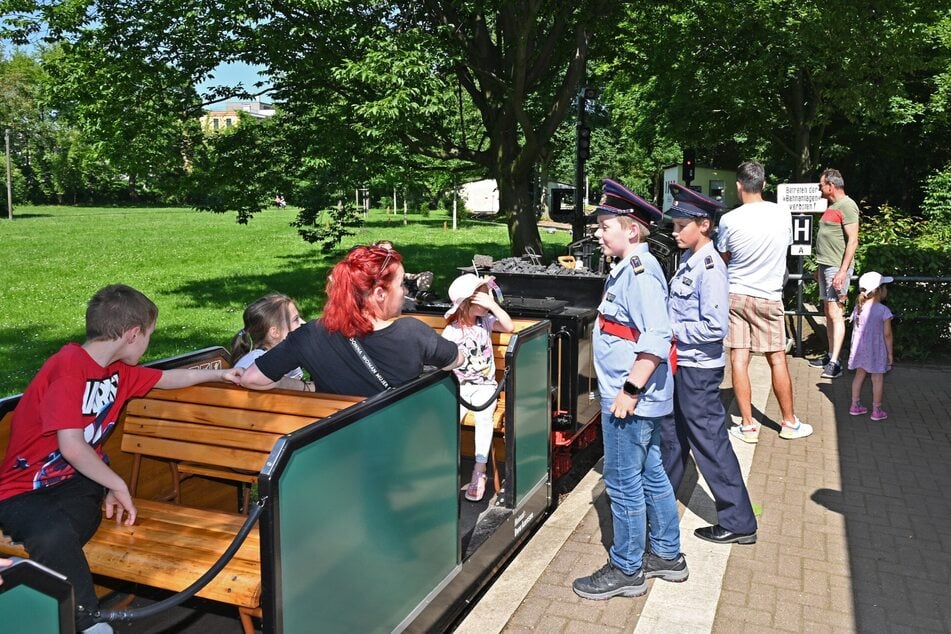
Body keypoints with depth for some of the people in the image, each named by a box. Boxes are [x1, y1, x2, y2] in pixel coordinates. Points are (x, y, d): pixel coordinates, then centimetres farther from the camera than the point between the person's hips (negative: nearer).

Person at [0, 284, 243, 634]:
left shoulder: (119, 371, 6)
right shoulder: (67, 368, -19)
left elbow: (168, 378, 24)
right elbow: (72, 447, -24)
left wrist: (219, 374, 30)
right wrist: (119, 485, -14)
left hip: (76, 480, 9)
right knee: (54, 534, -35)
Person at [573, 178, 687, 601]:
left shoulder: (639, 271, -20)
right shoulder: (632, 268, 11)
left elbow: (656, 339, -28)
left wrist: (630, 390, -24)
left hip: (631, 400, -10)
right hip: (641, 398, 10)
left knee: (623, 485, 3)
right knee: (651, 476, 20)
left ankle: (626, 570, 18)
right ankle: (667, 555, 34)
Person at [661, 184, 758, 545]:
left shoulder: (709, 268, -20)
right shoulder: (690, 263, 8)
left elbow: (715, 327, -25)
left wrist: (674, 332, -18)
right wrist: (666, 327, 3)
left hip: (699, 369, -10)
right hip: (682, 365, 10)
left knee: (710, 443, 0)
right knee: (672, 434, 22)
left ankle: (738, 523, 14)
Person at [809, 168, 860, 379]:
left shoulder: (847, 206, -12)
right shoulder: (832, 206, 18)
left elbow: (853, 240, -18)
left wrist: (842, 271, -23)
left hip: (837, 267, -10)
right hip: (826, 266, 10)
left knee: (835, 313, -11)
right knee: (828, 312, 13)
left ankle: (835, 363, -12)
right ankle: (830, 354, 20)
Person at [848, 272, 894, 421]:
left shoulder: (858, 308, 0)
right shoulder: (883, 310, -15)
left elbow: (855, 329, 6)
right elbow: (887, 334, -13)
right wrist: (890, 353, -3)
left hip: (860, 349, 5)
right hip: (876, 350, -5)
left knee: (860, 375, 16)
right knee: (877, 378, 5)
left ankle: (855, 405, 22)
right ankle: (877, 410, 10)